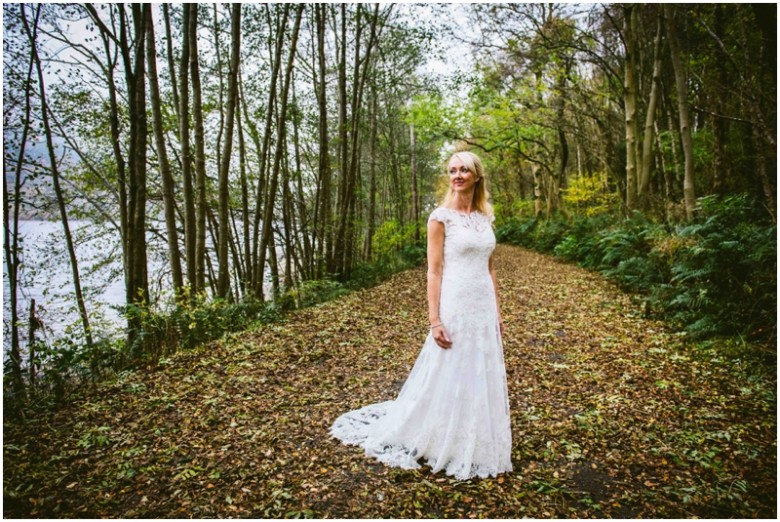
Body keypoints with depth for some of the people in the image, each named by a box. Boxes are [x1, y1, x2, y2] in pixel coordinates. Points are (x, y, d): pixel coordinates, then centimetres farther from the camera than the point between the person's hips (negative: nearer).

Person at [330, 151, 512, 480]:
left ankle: (477, 447, 33)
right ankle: (445, 446, 26)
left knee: (482, 378, 14)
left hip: (483, 308, 7)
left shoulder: (484, 217, 11)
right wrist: (435, 320, -16)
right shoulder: (441, 216, -8)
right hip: (455, 307, -6)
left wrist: (497, 311, 13)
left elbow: (489, 268, 15)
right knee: (448, 378, 5)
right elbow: (434, 271, -11)